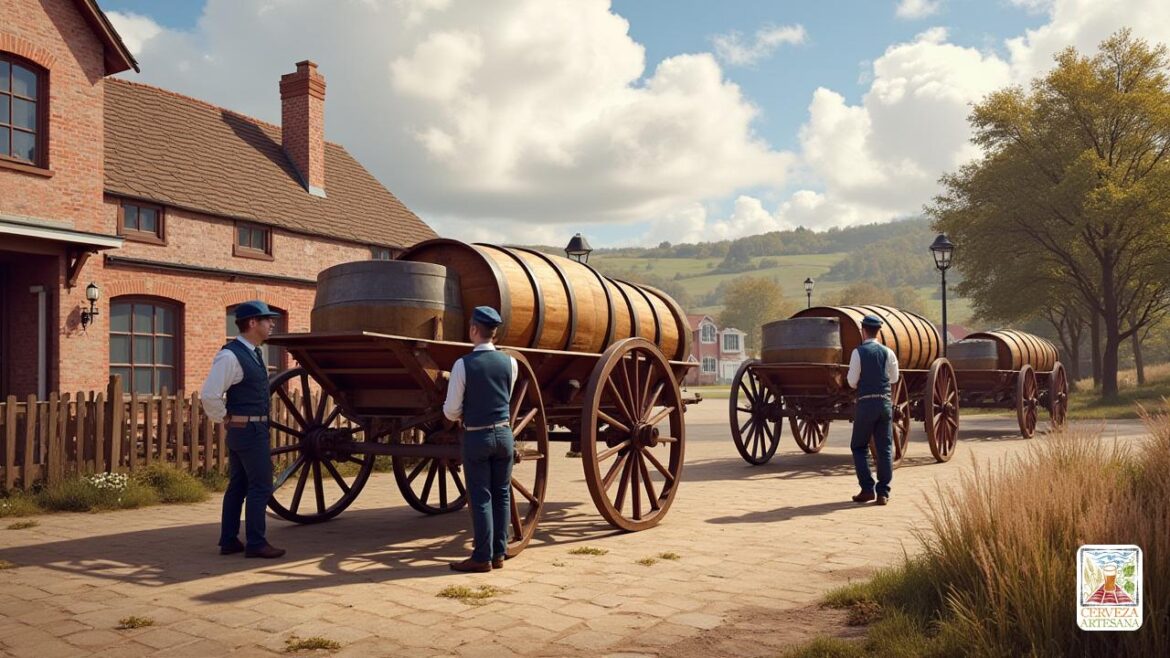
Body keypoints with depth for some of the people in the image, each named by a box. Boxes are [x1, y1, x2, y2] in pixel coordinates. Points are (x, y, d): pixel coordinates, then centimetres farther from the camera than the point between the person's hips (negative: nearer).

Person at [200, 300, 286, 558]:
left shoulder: (253, 353, 11)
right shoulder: (230, 356, -19)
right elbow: (209, 395, -25)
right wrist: (225, 418, -12)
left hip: (241, 430, 9)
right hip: (249, 429, -9)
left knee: (238, 486, 13)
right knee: (261, 486, -3)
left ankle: (229, 541, 21)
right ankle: (256, 543, 3)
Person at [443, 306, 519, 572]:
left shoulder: (463, 365, -12)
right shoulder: (510, 363, -1)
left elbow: (451, 412, -8)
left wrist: (460, 414, 15)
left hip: (476, 437, -3)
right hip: (503, 433, 4)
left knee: (480, 497, 1)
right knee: (502, 494, 9)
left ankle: (482, 557, 5)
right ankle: (498, 554, 14)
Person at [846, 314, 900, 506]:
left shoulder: (858, 352, -6)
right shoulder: (888, 352, 4)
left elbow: (852, 382, -5)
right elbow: (894, 378, 13)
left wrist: (849, 374, 15)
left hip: (866, 403, -3)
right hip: (885, 403, 3)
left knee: (859, 447, 10)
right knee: (885, 448, 7)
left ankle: (867, 489, 2)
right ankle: (883, 493, 6)